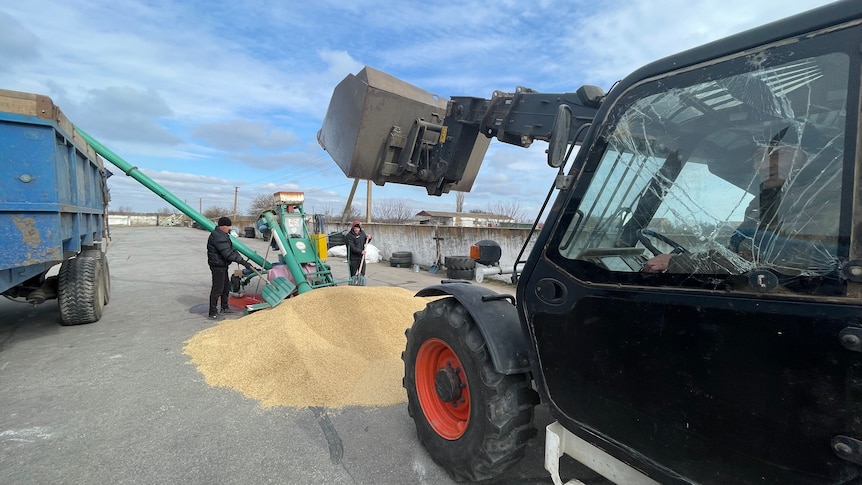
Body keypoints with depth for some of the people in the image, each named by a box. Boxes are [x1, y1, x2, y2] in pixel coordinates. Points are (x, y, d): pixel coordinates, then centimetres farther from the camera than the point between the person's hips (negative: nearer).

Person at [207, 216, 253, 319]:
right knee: (217, 288, -7)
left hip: (222, 265, 11)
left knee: (226, 286, 19)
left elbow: (231, 249, 17)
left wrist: (243, 260, 11)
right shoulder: (218, 237, -22)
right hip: (218, 266, -11)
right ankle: (213, 312, -1)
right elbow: (228, 253, -28)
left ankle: (224, 307, 32)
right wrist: (243, 262, -26)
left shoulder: (222, 235, 13)